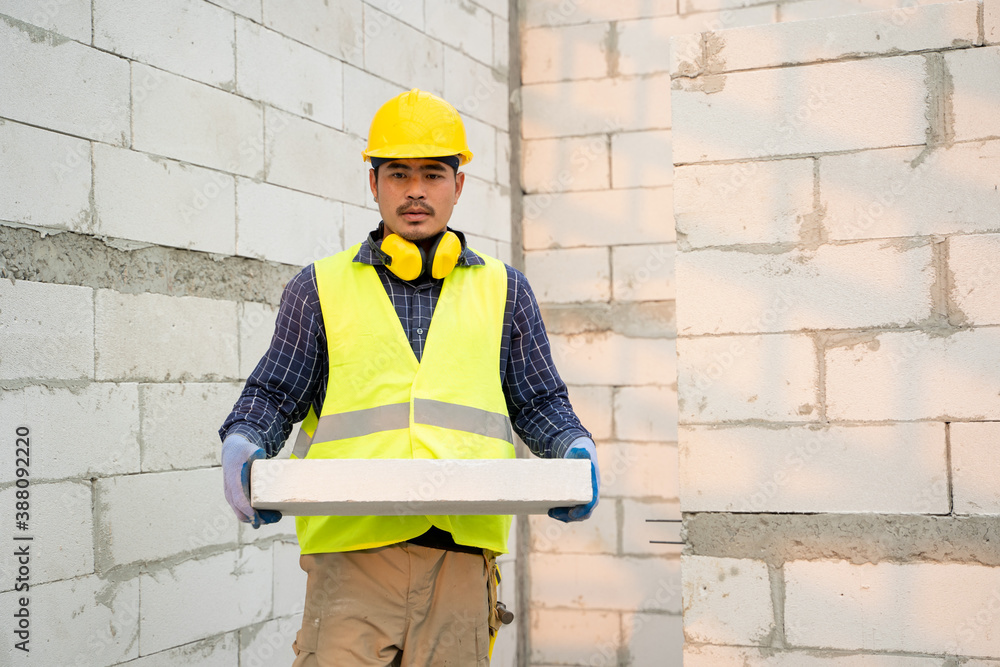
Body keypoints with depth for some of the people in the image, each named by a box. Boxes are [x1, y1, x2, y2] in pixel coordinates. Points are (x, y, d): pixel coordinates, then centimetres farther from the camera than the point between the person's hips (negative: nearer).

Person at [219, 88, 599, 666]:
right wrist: (243, 445, -9)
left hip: (461, 554, 1)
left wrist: (576, 449, -3)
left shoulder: (503, 290, 18)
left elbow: (540, 402, 18)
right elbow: (273, 395, 12)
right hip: (351, 553, -1)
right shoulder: (320, 288, 14)